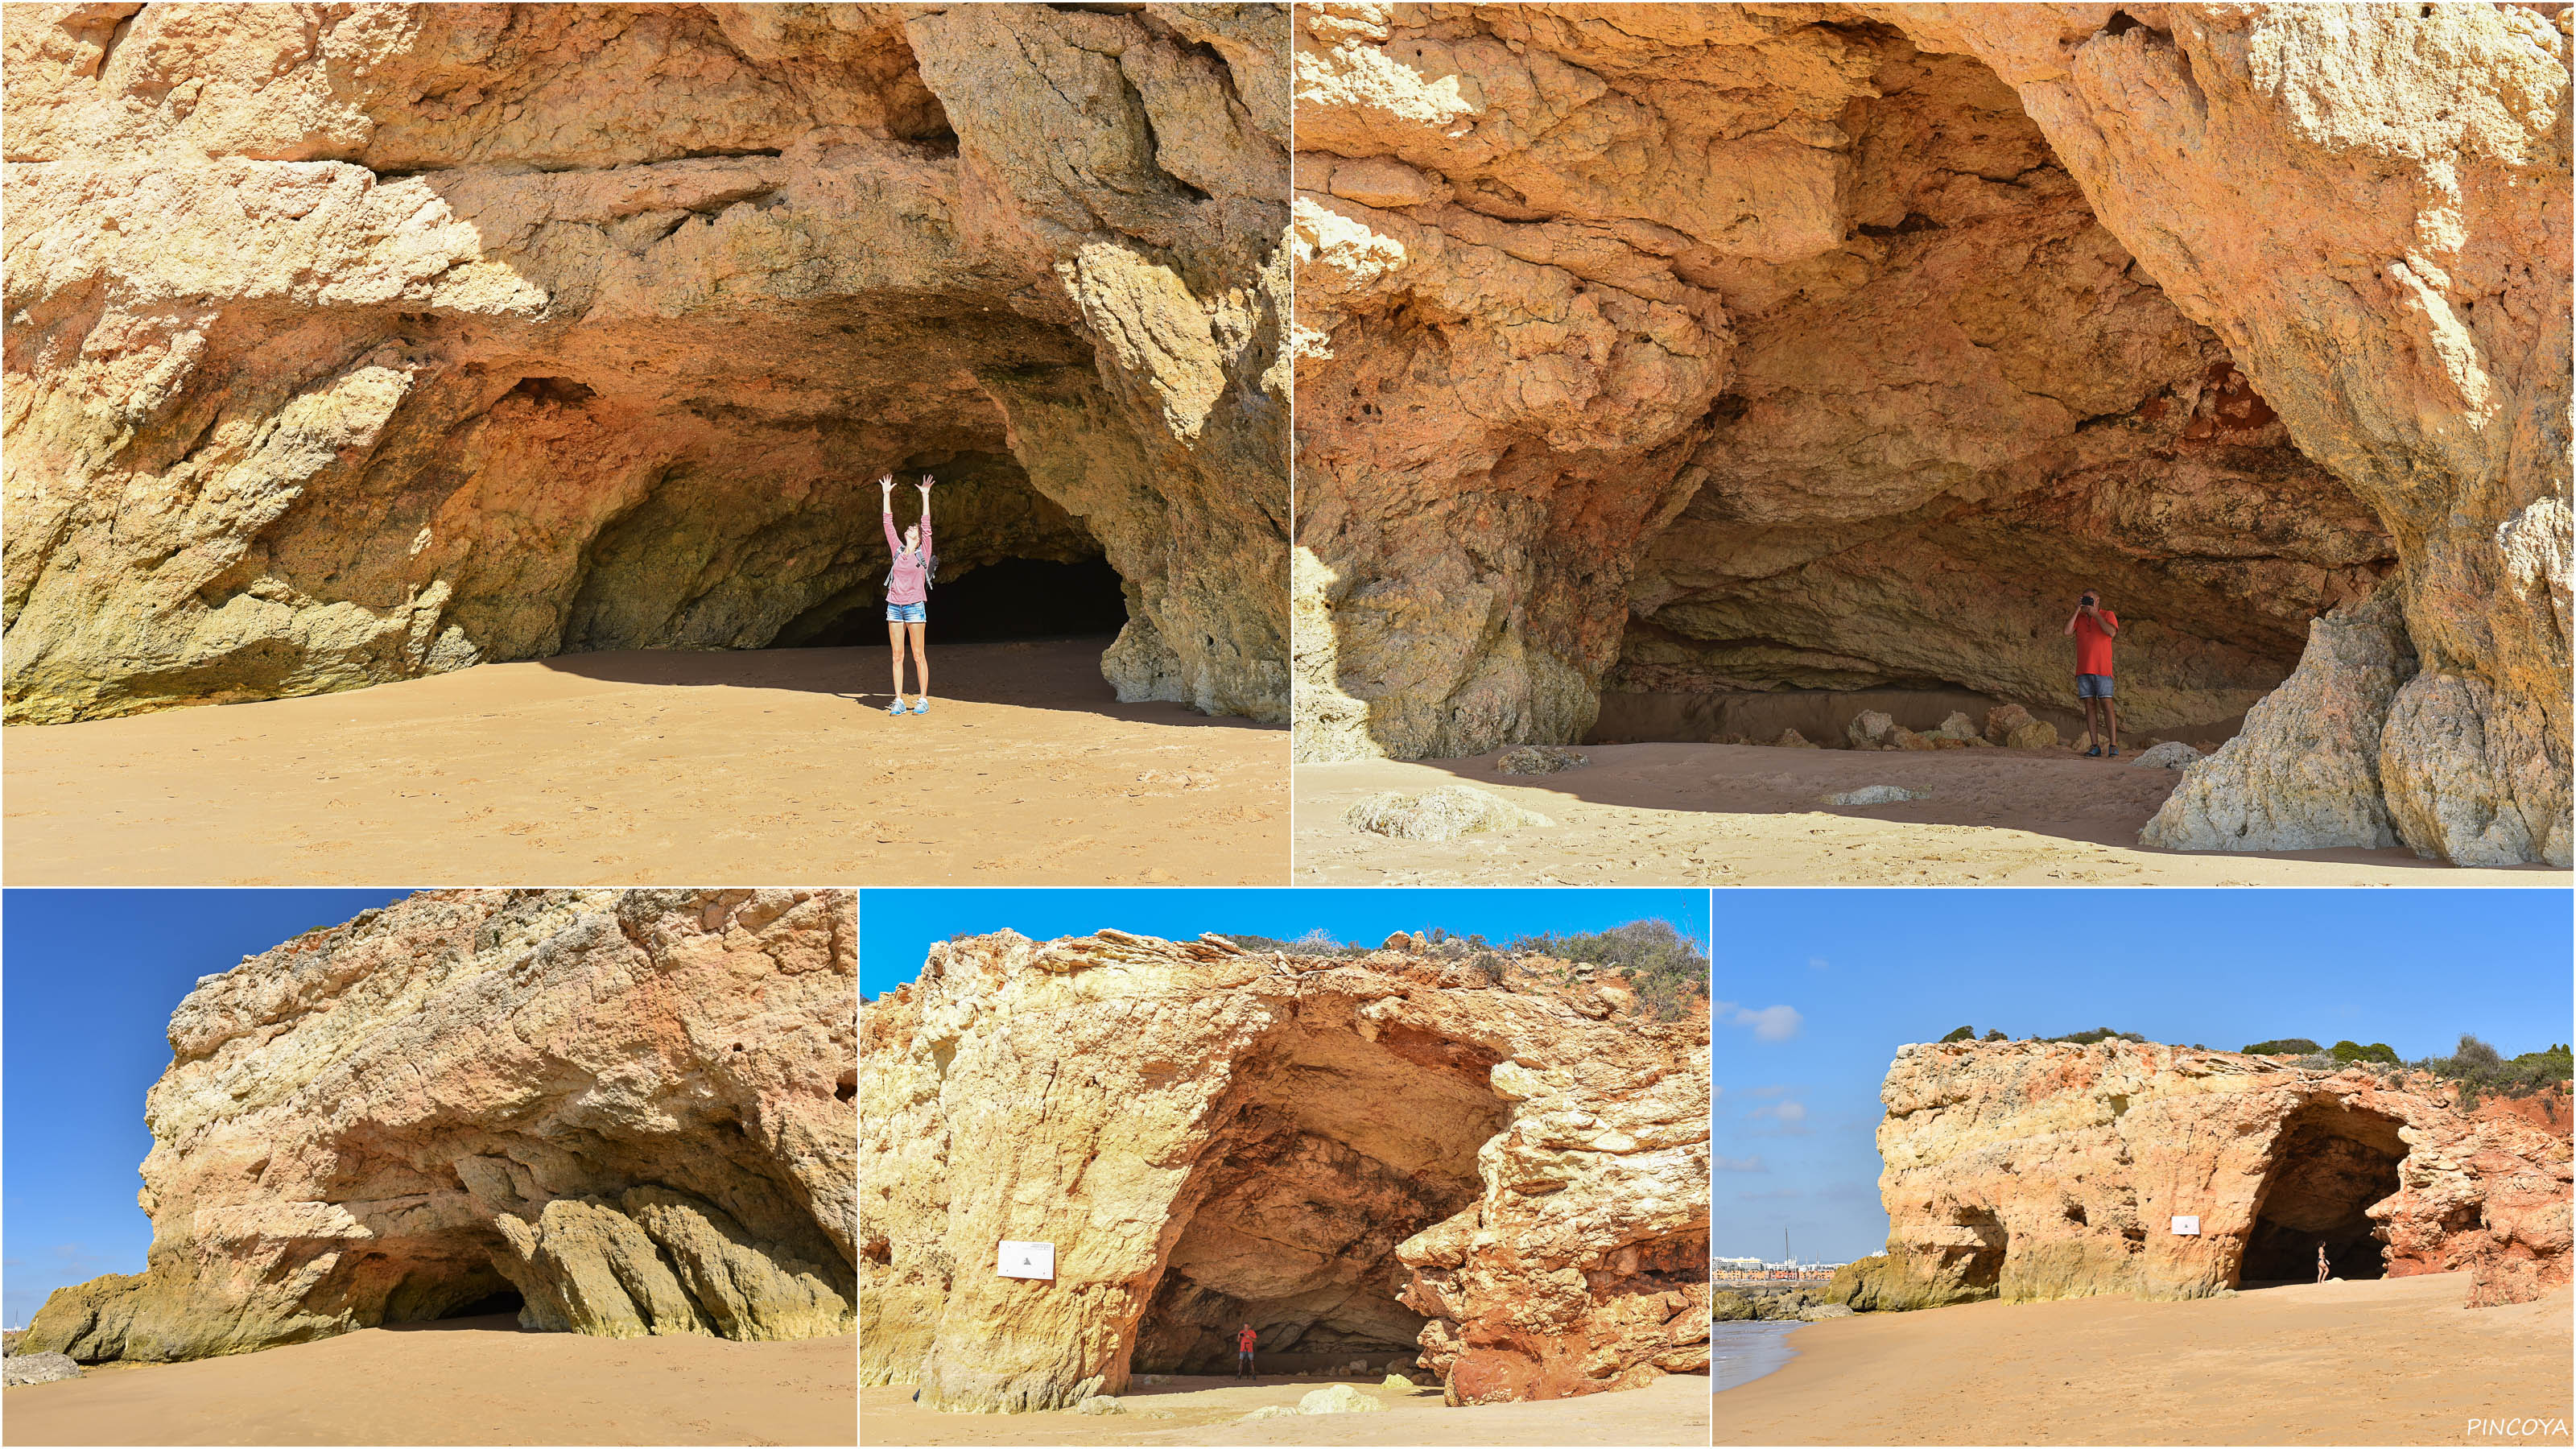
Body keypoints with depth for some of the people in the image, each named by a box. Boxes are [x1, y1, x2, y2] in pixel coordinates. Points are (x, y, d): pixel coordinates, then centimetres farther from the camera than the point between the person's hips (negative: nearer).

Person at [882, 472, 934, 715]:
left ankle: (924, 700, 0)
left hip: (915, 606, -4)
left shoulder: (923, 553, 4)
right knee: (897, 656, 3)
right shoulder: (898, 550, 12)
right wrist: (886, 495, 10)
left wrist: (925, 496, -6)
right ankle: (898, 701, 5)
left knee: (918, 655, -3)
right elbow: (888, 523, 12)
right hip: (894, 606, 4)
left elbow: (926, 524, -3)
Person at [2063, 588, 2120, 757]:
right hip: (2083, 670, 4)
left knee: (2106, 705, -8)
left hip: (2102, 669, -4)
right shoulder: (2079, 617, 14)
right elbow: (2067, 631, -3)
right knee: (2090, 705, 1)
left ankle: (2113, 745, -9)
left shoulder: (2108, 615, 4)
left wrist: (2095, 614, -10)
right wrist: (2077, 610, -5)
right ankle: (2095, 746, 2)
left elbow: (2112, 632, -15)